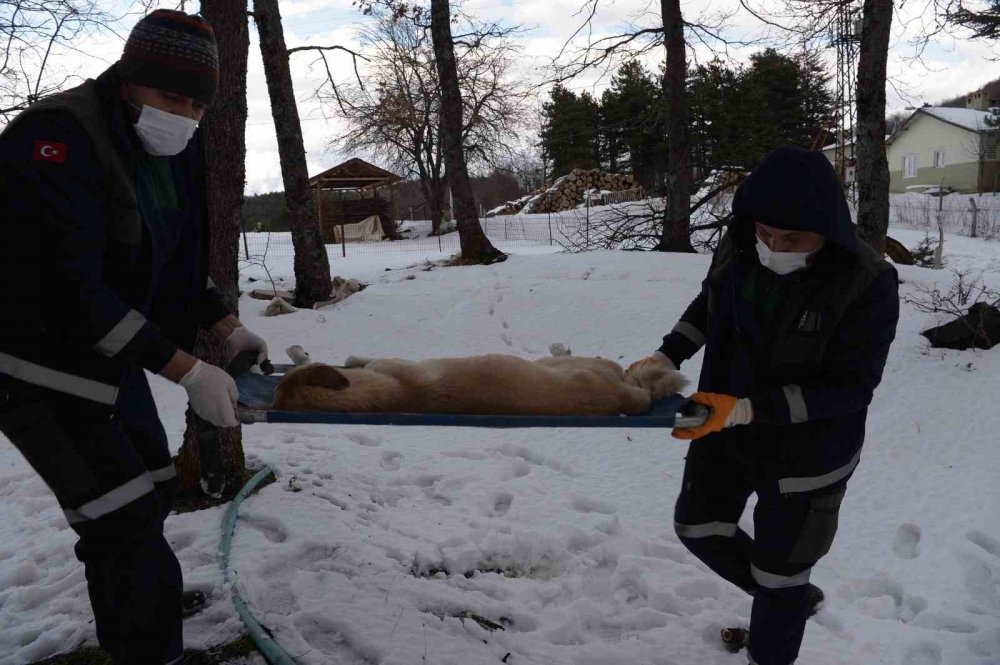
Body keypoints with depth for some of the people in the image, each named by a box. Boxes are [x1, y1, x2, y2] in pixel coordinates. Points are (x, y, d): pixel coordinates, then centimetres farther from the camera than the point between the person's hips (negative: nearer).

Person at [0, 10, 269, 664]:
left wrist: (228, 328, -2)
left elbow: (181, 259, 12)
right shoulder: (56, 140, -25)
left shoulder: (174, 150, 1)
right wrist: (187, 370, -30)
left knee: (149, 494, 17)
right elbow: (68, 289, -30)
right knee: (129, 526, -12)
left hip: (110, 356, 9)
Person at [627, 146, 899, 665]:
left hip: (805, 453, -6)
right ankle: (795, 600, 45)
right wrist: (667, 356, -6)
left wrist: (748, 408, -33)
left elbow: (850, 386, -25)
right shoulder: (737, 250, -12)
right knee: (697, 525, 22)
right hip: (725, 432, 6)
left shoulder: (869, 284, -26)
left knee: (778, 570, 9)